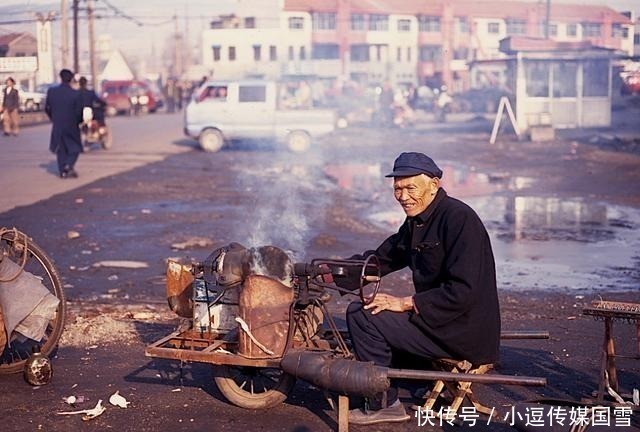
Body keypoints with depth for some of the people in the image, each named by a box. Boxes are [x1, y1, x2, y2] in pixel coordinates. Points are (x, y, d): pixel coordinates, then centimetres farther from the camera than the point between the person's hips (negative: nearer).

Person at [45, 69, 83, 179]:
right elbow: (79, 112, -10)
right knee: (75, 148, 12)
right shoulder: (75, 94, -14)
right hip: (71, 125, -3)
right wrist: (78, 121, 10)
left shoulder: (51, 91, -5)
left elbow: (47, 108, 2)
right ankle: (69, 165, -11)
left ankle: (62, 171, 12)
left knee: (61, 149, 15)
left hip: (57, 125, 3)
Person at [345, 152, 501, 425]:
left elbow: (463, 291, -24)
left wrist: (406, 303, -21)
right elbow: (381, 259, 18)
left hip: (465, 334, -10)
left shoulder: (458, 218, -18)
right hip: (440, 320, 10)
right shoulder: (416, 222, 11)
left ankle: (384, 404, -4)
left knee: (360, 314, -14)